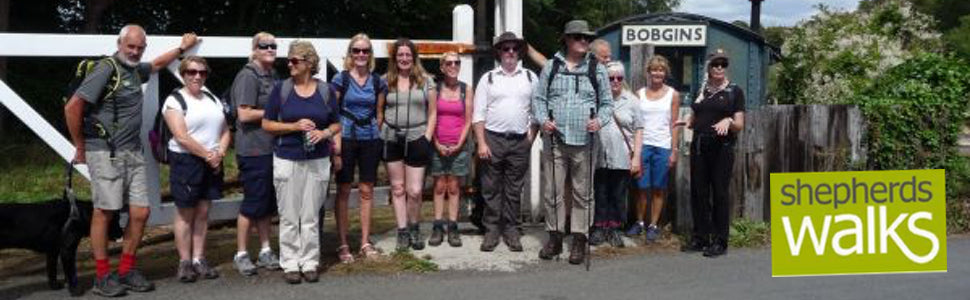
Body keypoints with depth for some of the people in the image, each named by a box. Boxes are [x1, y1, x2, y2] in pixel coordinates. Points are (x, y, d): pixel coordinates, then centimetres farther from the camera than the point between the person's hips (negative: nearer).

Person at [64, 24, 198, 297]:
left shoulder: (135, 69, 14)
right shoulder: (106, 69, -11)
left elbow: (157, 65, 40)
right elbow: (72, 107, -15)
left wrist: (182, 48, 46)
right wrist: (81, 148, -7)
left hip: (133, 152, 7)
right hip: (106, 152, -7)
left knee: (140, 212, 3)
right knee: (105, 211, -2)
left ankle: (126, 271, 16)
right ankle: (102, 277, 6)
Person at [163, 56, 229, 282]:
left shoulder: (213, 100, 15)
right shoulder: (175, 101, -5)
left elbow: (225, 131, 13)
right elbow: (182, 137, -15)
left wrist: (220, 153, -5)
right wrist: (208, 155, -14)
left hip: (212, 163, 6)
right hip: (186, 161, -5)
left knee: (203, 212, 8)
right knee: (185, 213, 1)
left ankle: (199, 259, 14)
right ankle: (185, 262, 7)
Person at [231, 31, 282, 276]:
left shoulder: (273, 76, 14)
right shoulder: (248, 76, -12)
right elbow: (244, 114, -18)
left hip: (272, 148, 8)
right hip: (253, 149, -8)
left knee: (268, 202, 13)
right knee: (253, 203, -2)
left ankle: (265, 251, 23)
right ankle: (241, 254, 10)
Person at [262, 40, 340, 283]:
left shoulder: (325, 91, 5)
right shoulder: (281, 89, 1)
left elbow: (336, 124, 12)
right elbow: (267, 124, 1)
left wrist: (324, 133, -10)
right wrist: (295, 126, -13)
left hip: (317, 161, 1)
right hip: (286, 160, -1)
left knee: (311, 217, 4)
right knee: (289, 217, 2)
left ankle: (309, 262, 14)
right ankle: (290, 263, 11)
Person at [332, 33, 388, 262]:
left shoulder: (378, 82, 8)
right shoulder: (341, 79, -2)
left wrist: (379, 135, 6)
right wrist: (336, 142, -11)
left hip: (370, 140, 3)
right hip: (346, 138, -3)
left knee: (367, 191, 7)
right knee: (343, 191, 1)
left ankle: (365, 242, 16)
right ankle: (343, 244, 8)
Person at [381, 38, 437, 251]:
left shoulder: (425, 81, 5)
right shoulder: (386, 81, 7)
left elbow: (432, 113, 6)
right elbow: (379, 111, 8)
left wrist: (427, 137, -3)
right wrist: (380, 135, -2)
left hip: (416, 139, -1)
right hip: (392, 139, 1)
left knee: (415, 191, -3)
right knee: (397, 188, 7)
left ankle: (414, 229, 18)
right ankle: (402, 231, 15)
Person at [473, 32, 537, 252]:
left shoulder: (530, 78, 9)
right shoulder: (488, 78, 6)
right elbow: (479, 114, 1)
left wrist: (531, 138, 0)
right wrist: (481, 143, -7)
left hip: (520, 141, 1)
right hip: (493, 139, -1)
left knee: (514, 189, 7)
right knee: (491, 188, 2)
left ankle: (511, 230, 15)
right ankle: (492, 230, 9)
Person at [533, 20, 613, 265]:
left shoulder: (597, 70, 7)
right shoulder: (551, 67, 8)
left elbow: (607, 102, 9)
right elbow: (538, 98, 9)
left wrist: (600, 120, -10)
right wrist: (543, 120, -8)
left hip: (584, 142, 0)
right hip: (554, 139, 1)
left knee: (582, 194, 4)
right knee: (553, 192, 5)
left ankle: (579, 241, 11)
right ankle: (554, 237, 16)